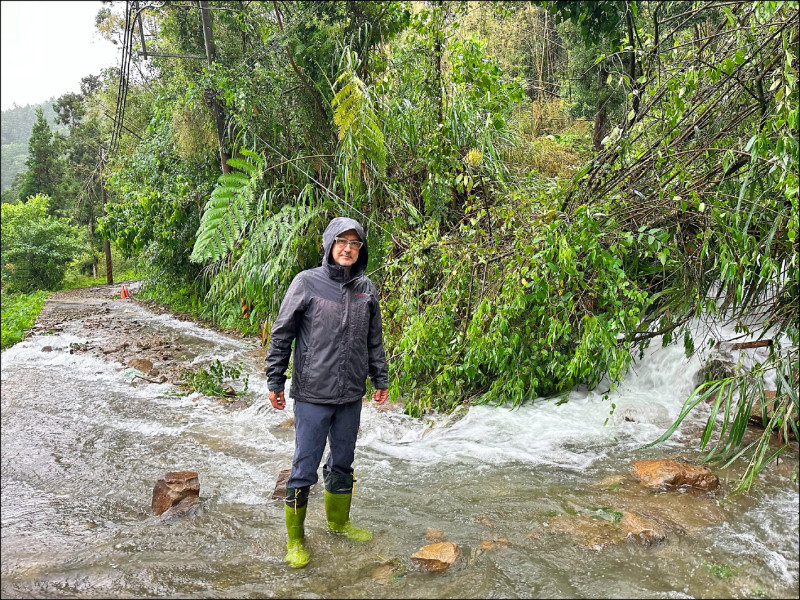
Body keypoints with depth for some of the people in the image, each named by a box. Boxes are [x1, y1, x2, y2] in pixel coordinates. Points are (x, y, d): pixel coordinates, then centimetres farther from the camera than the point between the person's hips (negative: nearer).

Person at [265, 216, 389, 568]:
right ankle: (295, 538, 21)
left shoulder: (366, 289, 5)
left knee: (343, 461, 18)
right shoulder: (307, 283, -7)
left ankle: (339, 520, 39)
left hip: (351, 394, 4)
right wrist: (275, 381, -2)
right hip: (312, 393, -4)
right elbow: (281, 334, -2)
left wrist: (380, 379, 16)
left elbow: (374, 339, 14)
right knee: (305, 466, 3)